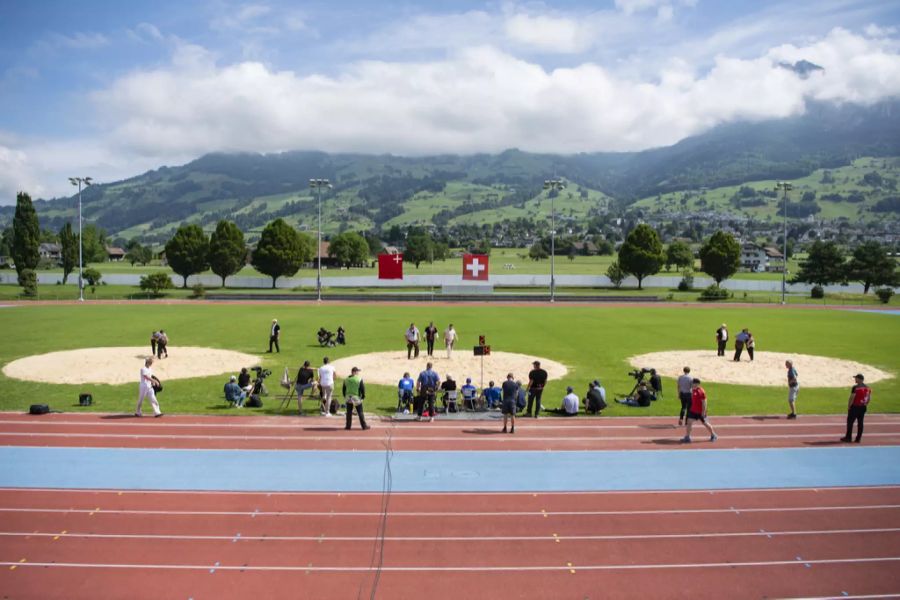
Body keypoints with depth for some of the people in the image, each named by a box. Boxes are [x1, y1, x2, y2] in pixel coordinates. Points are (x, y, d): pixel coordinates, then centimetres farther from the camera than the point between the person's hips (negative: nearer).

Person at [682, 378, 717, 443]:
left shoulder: (701, 391, -21)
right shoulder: (693, 390, 4)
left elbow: (704, 402, -19)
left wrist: (703, 412, -19)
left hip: (700, 412, -7)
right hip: (693, 411, 7)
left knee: (705, 423, 8)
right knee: (689, 422, 0)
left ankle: (713, 436, 29)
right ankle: (687, 437, 5)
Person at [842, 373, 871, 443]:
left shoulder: (855, 388, -16)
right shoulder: (867, 388, 6)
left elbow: (852, 398, -15)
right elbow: (869, 398, 11)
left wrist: (848, 407, -7)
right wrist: (865, 405, 19)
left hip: (855, 407, -6)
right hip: (863, 407, 7)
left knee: (850, 422, 3)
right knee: (860, 422, 9)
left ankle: (848, 437, 6)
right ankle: (858, 438, 11)